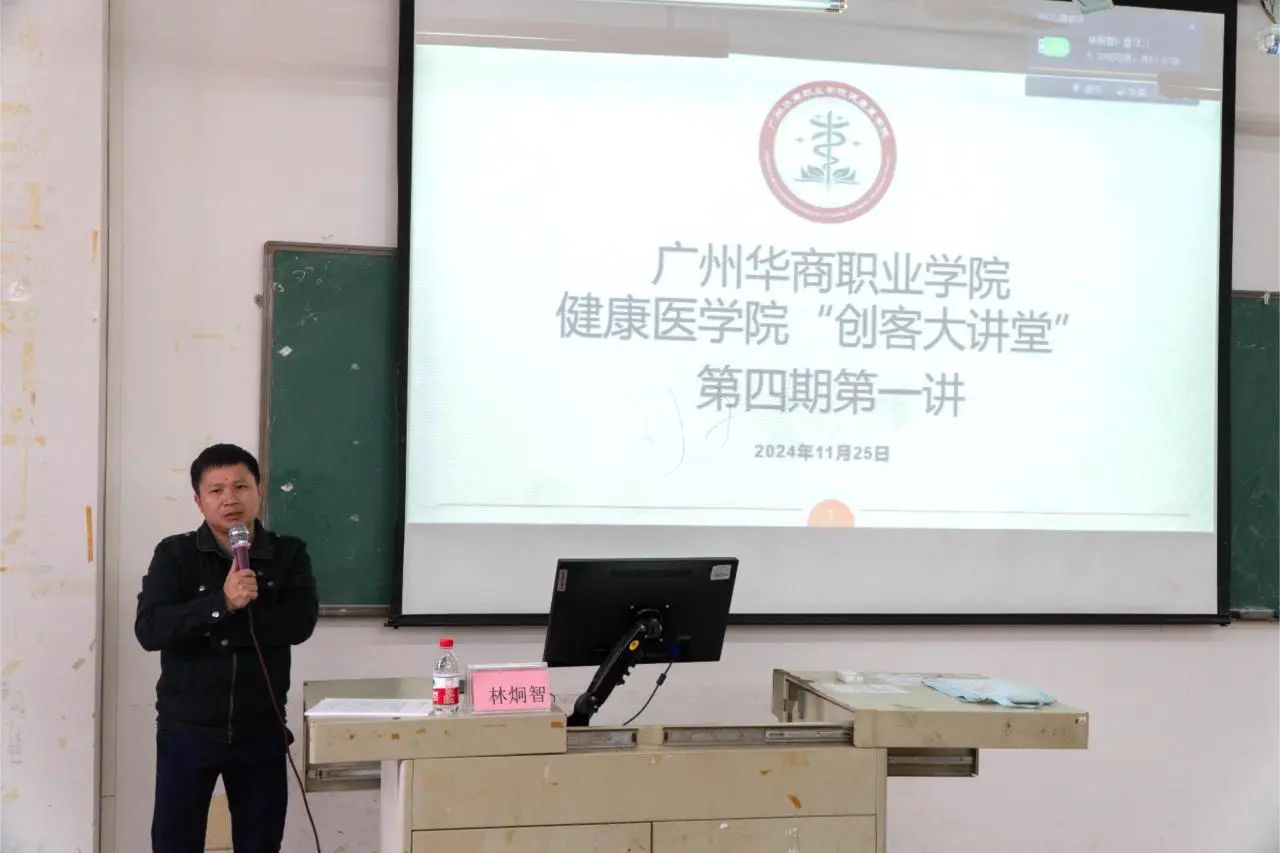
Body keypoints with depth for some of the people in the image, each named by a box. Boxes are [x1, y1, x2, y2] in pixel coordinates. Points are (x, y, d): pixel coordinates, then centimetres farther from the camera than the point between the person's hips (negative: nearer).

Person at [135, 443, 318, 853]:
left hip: (260, 731, 1)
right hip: (187, 730, -1)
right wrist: (221, 604, -28)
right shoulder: (174, 554, -2)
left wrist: (207, 627, -17)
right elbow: (149, 629, -15)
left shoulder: (289, 554, 0)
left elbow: (299, 623, -14)